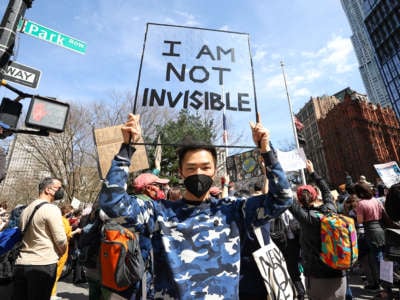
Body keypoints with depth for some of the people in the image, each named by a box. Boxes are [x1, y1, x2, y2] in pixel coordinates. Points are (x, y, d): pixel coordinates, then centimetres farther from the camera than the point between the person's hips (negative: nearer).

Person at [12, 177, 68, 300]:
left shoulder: (26, 209, 13)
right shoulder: (51, 208, -14)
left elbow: (25, 236, 18)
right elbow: (60, 239, -15)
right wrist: (61, 253, 5)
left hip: (21, 264, 8)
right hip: (43, 264, -8)